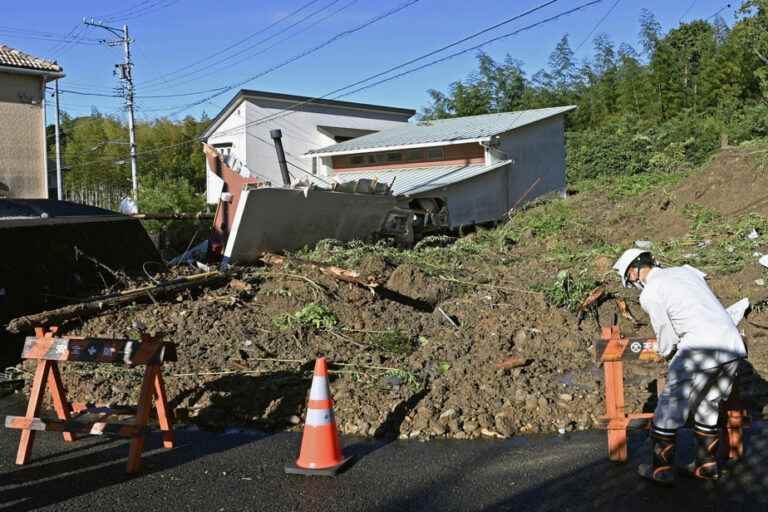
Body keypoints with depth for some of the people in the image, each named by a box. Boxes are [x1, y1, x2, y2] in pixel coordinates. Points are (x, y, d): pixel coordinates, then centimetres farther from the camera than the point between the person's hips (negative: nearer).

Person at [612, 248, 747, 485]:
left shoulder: (650, 295, -3)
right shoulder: (686, 270, 18)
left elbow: (667, 341, 3)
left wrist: (663, 352, 25)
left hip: (701, 350, -7)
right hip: (733, 345, 7)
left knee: (669, 409, 7)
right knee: (708, 408, 21)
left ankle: (661, 470, 15)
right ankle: (706, 466, 30)